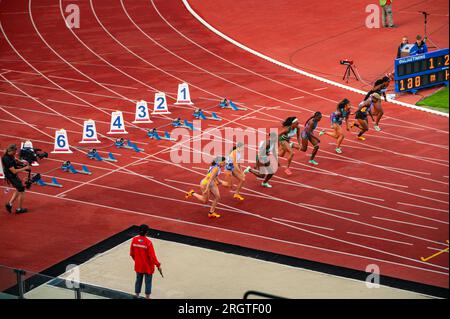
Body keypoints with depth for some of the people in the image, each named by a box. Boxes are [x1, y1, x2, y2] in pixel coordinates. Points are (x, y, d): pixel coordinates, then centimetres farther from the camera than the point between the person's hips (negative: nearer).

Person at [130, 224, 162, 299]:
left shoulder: (134, 240, -10)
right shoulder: (148, 242, -24)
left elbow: (131, 253, 2)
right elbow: (152, 256, -21)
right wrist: (158, 265, -10)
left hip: (138, 266, 4)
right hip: (148, 266, -4)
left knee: (138, 280, 19)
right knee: (148, 282, 10)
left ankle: (137, 296, 29)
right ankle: (147, 297, 18)